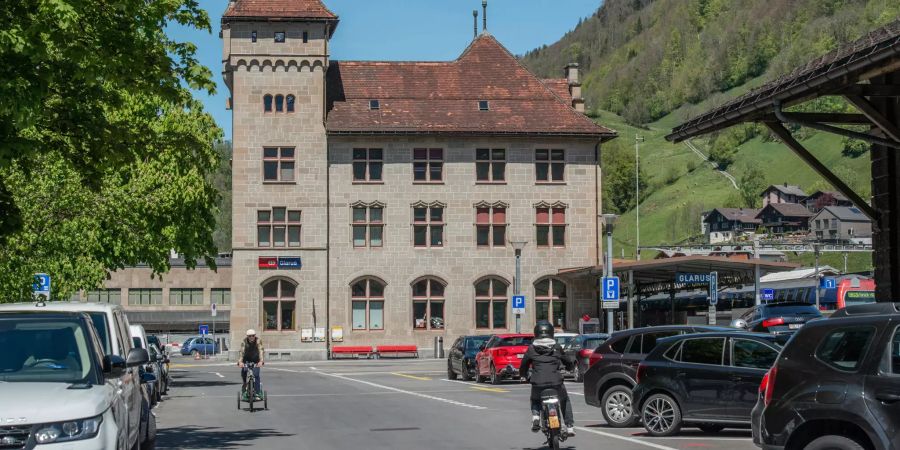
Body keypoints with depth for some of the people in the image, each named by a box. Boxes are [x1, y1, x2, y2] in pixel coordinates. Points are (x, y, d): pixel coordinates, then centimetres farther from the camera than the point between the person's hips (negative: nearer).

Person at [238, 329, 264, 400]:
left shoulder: (258, 341, -22)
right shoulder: (244, 342, -20)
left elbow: (260, 351, -33)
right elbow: (242, 351, -31)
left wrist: (261, 361, -49)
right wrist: (240, 362, -46)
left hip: (255, 360, -1)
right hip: (247, 359, 1)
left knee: (256, 375, -15)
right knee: (243, 371, -24)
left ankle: (257, 393, -10)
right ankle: (244, 383, 6)